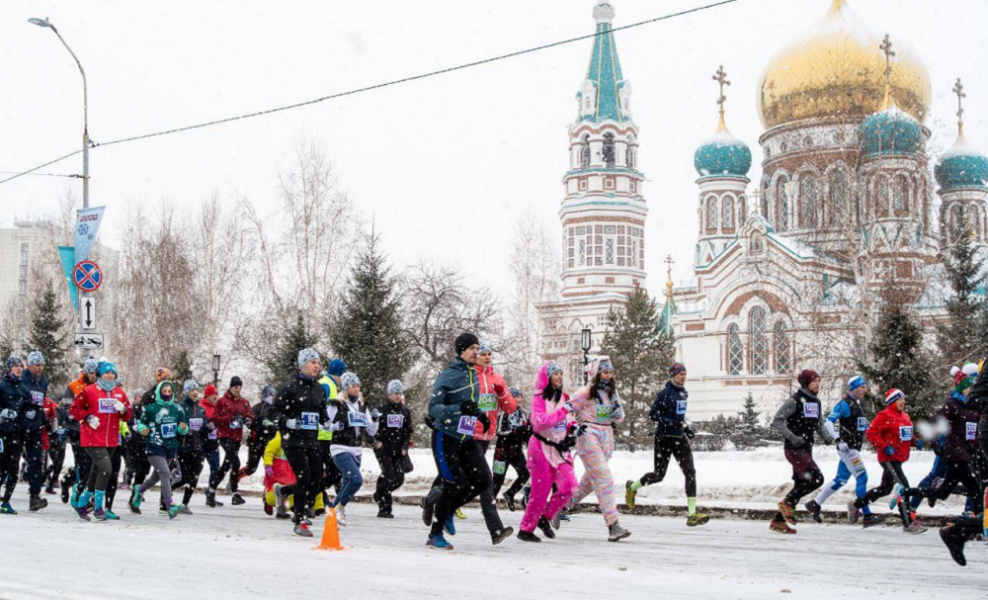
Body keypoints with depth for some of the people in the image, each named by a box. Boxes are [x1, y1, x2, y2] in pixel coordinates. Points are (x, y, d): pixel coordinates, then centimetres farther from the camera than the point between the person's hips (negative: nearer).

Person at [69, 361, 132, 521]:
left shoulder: (120, 393, 11)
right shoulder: (89, 391, -3)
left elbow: (128, 416, 15)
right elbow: (75, 408, 2)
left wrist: (124, 410, -7)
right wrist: (88, 418, -13)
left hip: (111, 440, 6)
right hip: (92, 438, -6)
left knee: (96, 473, 13)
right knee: (106, 468, -19)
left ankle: (81, 504, 31)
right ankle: (98, 508, -9)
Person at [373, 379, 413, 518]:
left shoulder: (405, 411, 12)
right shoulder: (382, 409, -1)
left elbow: (408, 430, 15)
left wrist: (405, 447, 3)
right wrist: (377, 440, -12)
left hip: (398, 450, 5)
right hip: (383, 448, -5)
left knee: (399, 478, -2)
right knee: (389, 476, -13)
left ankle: (380, 494, 26)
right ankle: (384, 509, -2)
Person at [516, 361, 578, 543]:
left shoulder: (563, 397, 10)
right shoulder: (539, 398, -11)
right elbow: (539, 423, -25)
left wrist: (572, 426, 2)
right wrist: (563, 411, -28)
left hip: (560, 448, 6)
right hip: (542, 447, -6)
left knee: (569, 486, -6)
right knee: (541, 489, -6)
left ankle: (545, 518, 14)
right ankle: (526, 529, 8)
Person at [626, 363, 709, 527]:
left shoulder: (684, 392, 10)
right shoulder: (665, 393, -13)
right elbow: (652, 414, -14)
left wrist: (685, 427, 13)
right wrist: (670, 423, -24)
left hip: (680, 437, 7)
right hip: (664, 438, -6)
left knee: (690, 472, -6)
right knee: (659, 475, 2)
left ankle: (692, 514, -8)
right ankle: (632, 487, 33)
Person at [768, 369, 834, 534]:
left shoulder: (816, 402, 14)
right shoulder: (794, 401, -11)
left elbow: (820, 424, 22)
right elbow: (777, 421, -14)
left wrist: (826, 436, 1)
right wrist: (792, 437, -23)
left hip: (807, 449, 9)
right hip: (794, 449, -9)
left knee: (800, 485, 9)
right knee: (816, 478, -20)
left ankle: (778, 521, 15)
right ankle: (787, 502, -5)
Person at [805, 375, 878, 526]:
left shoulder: (858, 404, 15)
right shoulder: (845, 404, -12)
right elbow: (828, 422, -18)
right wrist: (838, 440, -25)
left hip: (854, 449, 9)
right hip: (847, 448, -9)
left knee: (841, 480, 13)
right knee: (862, 478, -12)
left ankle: (814, 504, 23)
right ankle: (868, 516, -10)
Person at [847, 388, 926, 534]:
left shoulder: (905, 417, 14)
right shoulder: (884, 416, -13)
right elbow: (870, 433, -15)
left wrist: (914, 441, 4)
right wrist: (884, 447, -24)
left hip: (899, 458, 10)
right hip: (888, 458, -10)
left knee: (885, 488, 17)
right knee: (903, 487, -13)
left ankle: (856, 505, 33)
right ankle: (908, 523, -9)